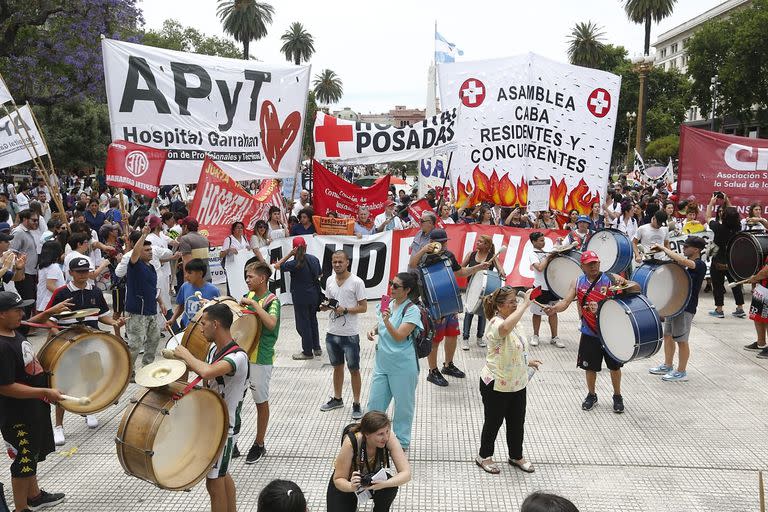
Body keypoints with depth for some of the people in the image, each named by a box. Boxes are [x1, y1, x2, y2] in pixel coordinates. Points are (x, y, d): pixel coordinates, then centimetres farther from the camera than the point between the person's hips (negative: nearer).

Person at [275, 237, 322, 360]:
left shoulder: (295, 264, -20)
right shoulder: (314, 259, 0)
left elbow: (277, 266, -12)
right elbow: (320, 274, 14)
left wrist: (289, 254, -14)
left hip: (301, 298, -7)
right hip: (314, 295, 7)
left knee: (303, 323, 5)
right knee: (313, 320, 20)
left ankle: (307, 352, 13)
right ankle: (317, 348, 29)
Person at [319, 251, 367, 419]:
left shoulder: (356, 282, -12)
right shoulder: (329, 280, 5)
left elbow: (363, 307, -11)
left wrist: (345, 310, -23)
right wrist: (324, 307, -6)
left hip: (350, 334, -5)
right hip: (332, 333, 6)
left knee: (354, 369, 5)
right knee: (337, 367, 20)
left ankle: (356, 404, 17)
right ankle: (337, 399, 35)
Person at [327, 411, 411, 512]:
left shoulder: (389, 439, -28)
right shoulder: (351, 442, -33)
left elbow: (406, 473, -30)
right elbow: (338, 480, -23)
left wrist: (384, 484, -47)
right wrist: (352, 487, -44)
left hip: (375, 480, 1)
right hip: (347, 485, -1)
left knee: (390, 488, -30)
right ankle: (352, 503, 12)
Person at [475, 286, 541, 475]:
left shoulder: (511, 322, 7)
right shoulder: (495, 323, -24)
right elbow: (506, 328, -51)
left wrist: (527, 362, 13)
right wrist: (526, 304, -45)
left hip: (517, 383, 8)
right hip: (496, 386, -8)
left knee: (517, 422, 19)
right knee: (493, 422, 10)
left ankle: (516, 456, 39)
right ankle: (484, 456, 32)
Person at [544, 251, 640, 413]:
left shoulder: (611, 278, -9)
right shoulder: (577, 283, -3)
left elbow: (637, 288, -11)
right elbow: (566, 302, -11)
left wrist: (625, 284, -33)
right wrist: (554, 308, -32)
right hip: (589, 334, 1)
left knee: (615, 366, 13)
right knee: (590, 367, 12)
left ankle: (617, 396, 34)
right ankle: (591, 395, 34)